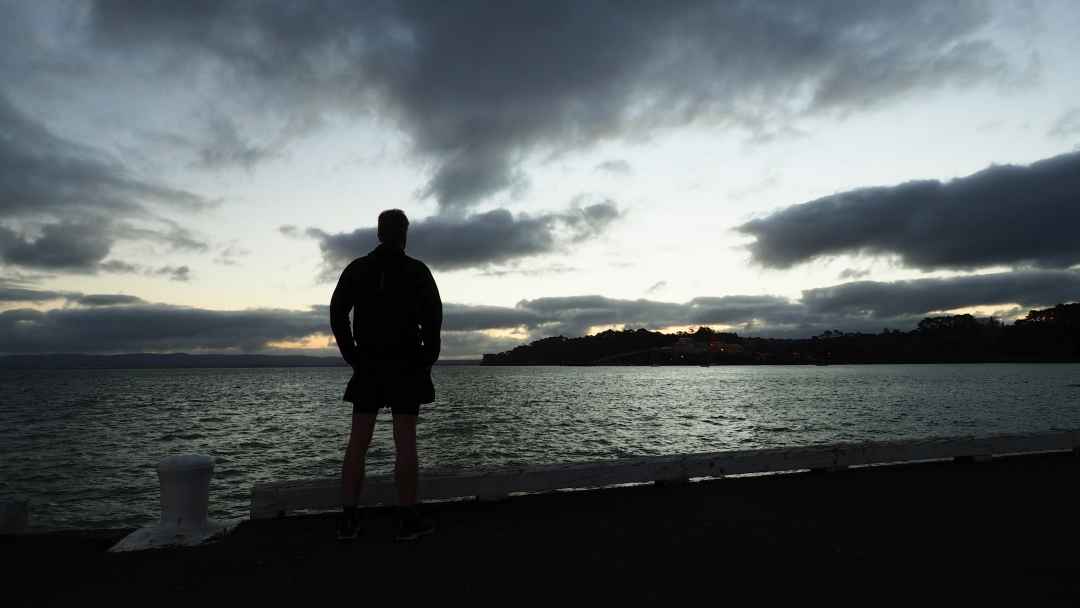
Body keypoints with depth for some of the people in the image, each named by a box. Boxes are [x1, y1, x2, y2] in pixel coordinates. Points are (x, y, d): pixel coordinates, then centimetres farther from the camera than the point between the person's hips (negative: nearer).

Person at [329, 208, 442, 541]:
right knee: (405, 439, -1)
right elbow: (433, 316, -9)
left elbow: (337, 314, 2)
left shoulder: (356, 268, 7)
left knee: (358, 440, 6)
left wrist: (353, 357, 6)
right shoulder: (418, 270, -2)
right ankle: (408, 519, 3)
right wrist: (428, 358, 1)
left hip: (367, 364, 3)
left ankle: (348, 519, 8)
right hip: (407, 364, -3)